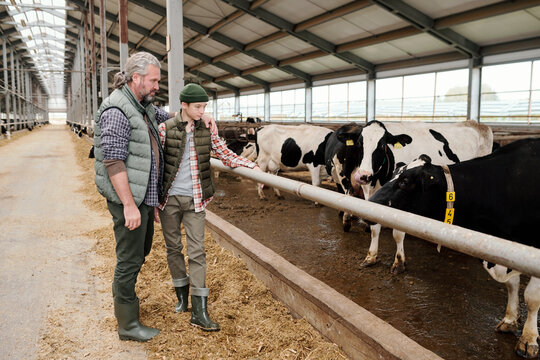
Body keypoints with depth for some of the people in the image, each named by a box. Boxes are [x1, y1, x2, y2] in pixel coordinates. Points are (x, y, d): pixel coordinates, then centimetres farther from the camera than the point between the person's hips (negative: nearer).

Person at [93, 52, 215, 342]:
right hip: (128, 199, -9)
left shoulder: (144, 106, 11)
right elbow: (113, 161, -23)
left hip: (146, 197, 10)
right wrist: (129, 205, -24)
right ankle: (128, 325, 17)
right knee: (130, 258, 2)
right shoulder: (117, 110, -18)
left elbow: (167, 116, 29)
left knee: (141, 251, 22)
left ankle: (122, 296, 43)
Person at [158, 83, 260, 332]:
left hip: (194, 200, 1)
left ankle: (199, 312, 2)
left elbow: (226, 155, 3)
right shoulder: (165, 129, -3)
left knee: (197, 252, -1)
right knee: (173, 248, 11)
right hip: (169, 198, -1)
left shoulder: (207, 131, 4)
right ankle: (182, 295, 33)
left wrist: (252, 166, -11)